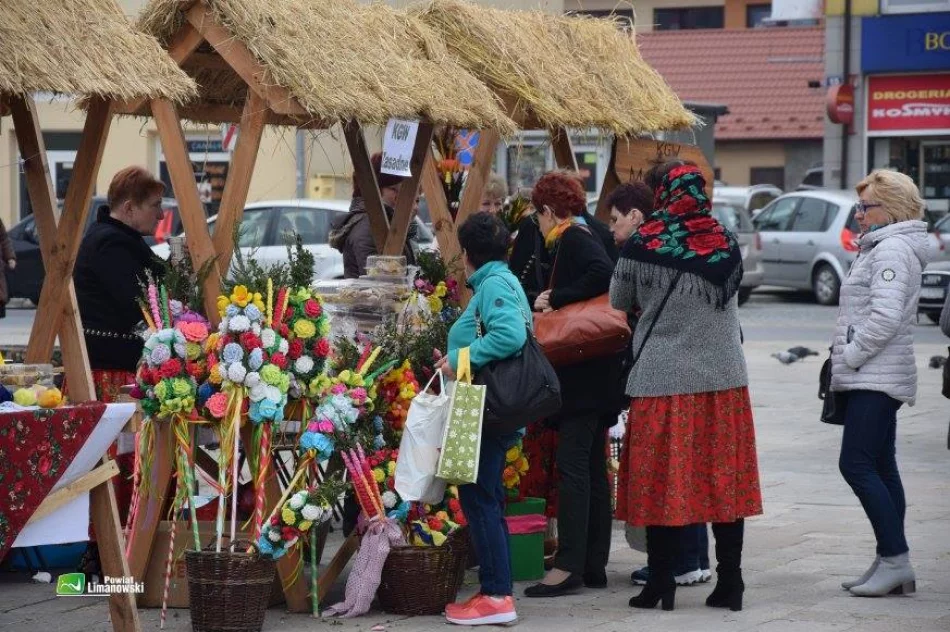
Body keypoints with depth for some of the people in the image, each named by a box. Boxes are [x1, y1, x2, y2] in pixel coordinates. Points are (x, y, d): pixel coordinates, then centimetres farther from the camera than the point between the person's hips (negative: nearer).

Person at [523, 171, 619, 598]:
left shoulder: (573, 239, -10)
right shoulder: (581, 237, 18)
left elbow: (603, 275, -26)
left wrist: (554, 299, -18)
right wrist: (553, 304, 16)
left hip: (582, 374, -10)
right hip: (592, 374, 10)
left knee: (572, 464, -10)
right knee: (592, 466, 11)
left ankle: (569, 565, -12)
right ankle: (594, 565, 14)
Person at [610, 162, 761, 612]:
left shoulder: (643, 247, -7)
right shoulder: (725, 243, 3)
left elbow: (618, 304, 6)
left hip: (663, 380, -3)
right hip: (725, 378, 3)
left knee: (662, 482, 3)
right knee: (724, 479, 8)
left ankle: (660, 583, 6)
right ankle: (729, 583, 10)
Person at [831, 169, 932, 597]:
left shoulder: (892, 249, -13)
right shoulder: (881, 248, 20)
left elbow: (885, 317, -24)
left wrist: (849, 356, -15)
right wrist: (846, 359, 14)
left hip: (876, 379, -11)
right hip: (875, 378, 11)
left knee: (857, 465, -13)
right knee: (880, 468, 9)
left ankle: (895, 559, -14)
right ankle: (892, 566, 11)